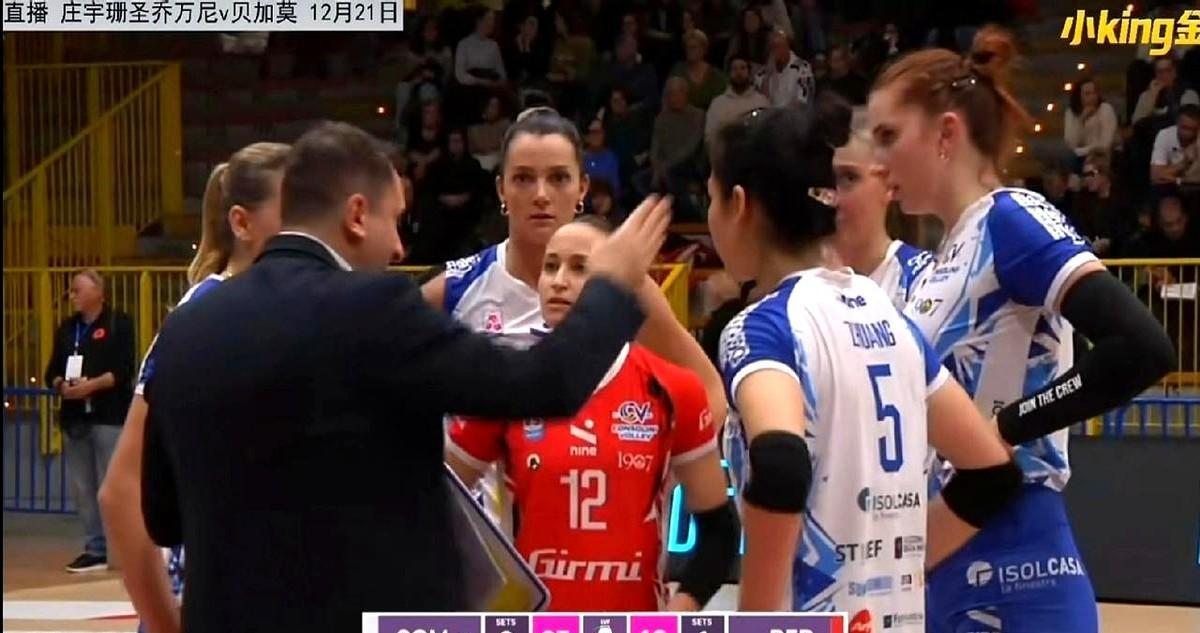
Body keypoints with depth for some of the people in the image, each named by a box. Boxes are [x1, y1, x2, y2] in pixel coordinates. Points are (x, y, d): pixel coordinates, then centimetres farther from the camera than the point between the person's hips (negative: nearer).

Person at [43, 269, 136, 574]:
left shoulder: (118, 324, -2)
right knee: (82, 490, 6)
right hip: (75, 418, 6)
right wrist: (62, 386, -7)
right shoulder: (67, 328, 16)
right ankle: (95, 550, 11)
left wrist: (92, 385, -21)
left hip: (109, 418, -6)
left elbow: (123, 371, -10)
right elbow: (52, 371, 14)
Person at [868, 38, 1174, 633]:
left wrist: (1003, 427, -15)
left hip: (1013, 575, -9)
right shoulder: (937, 265, 16)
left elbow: (1141, 348, -21)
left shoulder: (1011, 220, -9)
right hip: (946, 572, 9)